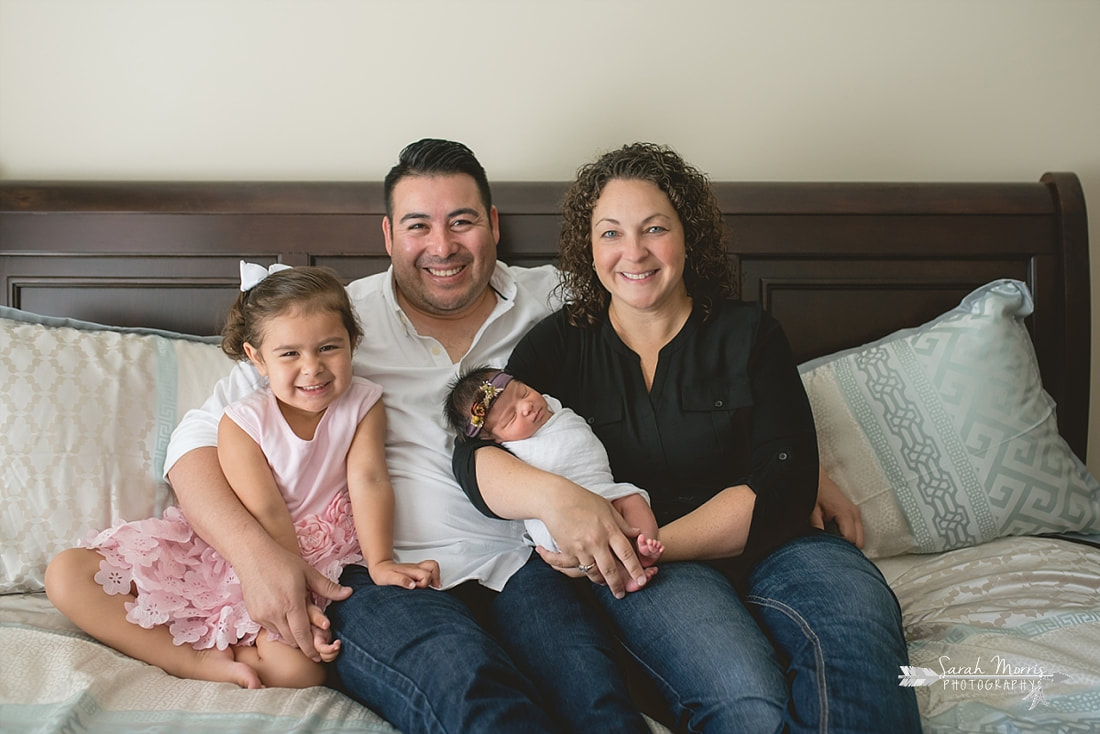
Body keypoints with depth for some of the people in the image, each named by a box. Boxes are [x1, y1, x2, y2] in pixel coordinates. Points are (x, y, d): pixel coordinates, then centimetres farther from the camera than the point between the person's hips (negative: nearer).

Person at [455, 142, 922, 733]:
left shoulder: (748, 334, 6)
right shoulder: (560, 345, 7)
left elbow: (784, 486, -5)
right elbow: (474, 459, -6)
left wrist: (653, 544, -18)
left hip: (761, 546, 2)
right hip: (642, 571, -2)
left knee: (858, 616, -31)